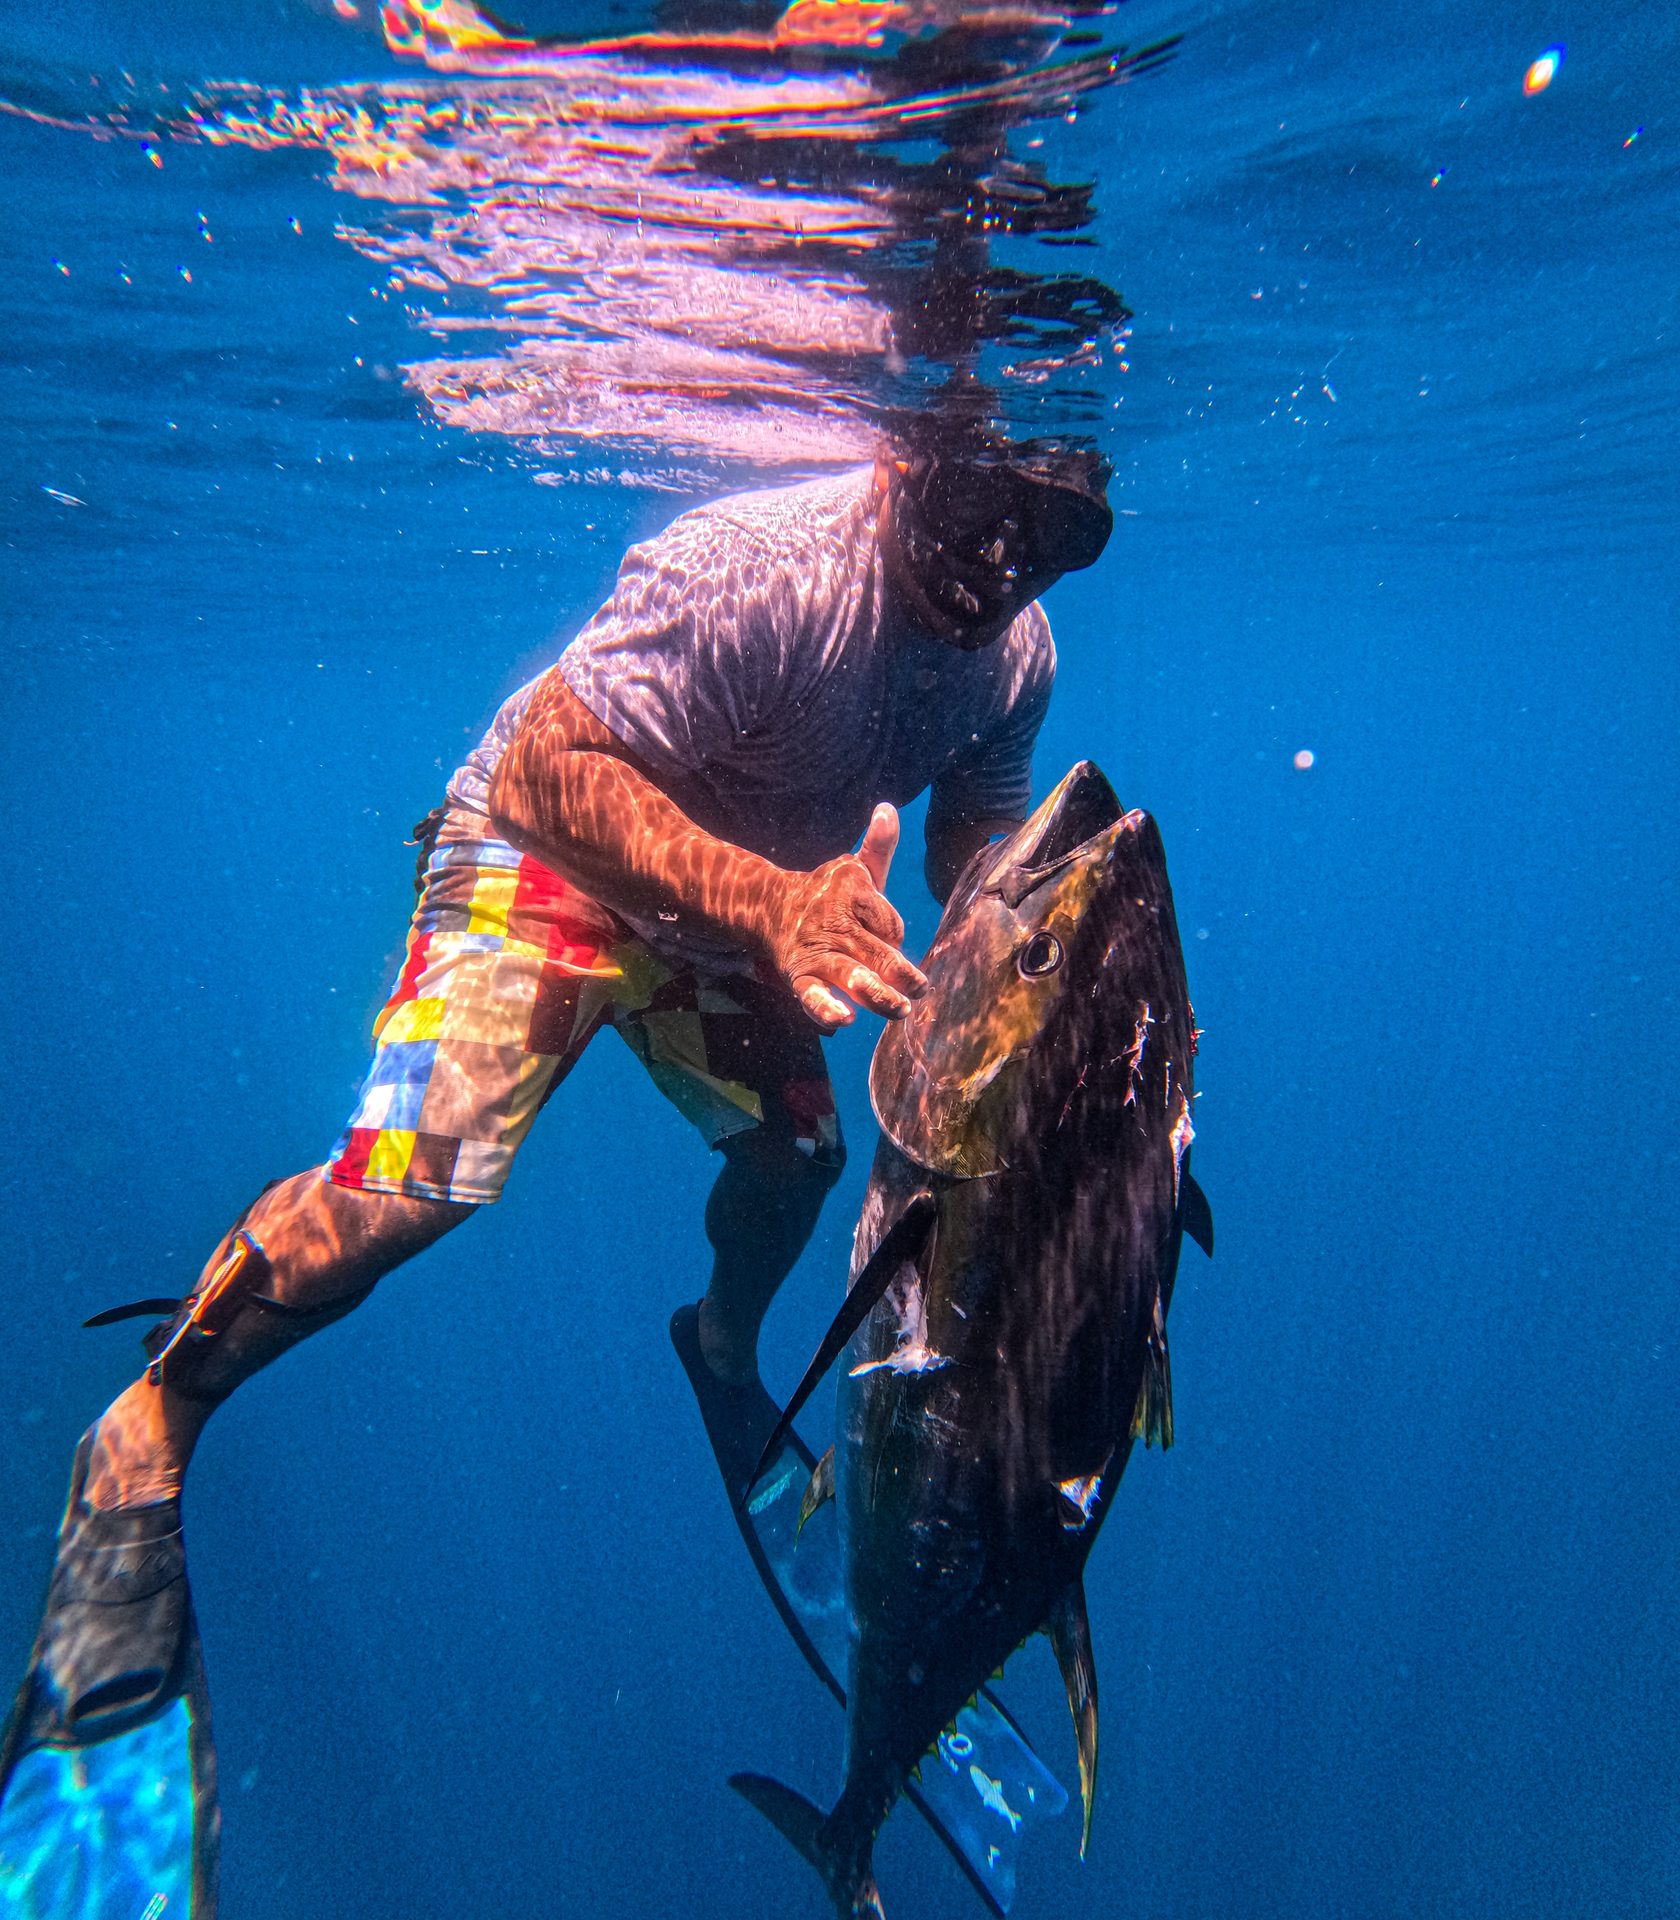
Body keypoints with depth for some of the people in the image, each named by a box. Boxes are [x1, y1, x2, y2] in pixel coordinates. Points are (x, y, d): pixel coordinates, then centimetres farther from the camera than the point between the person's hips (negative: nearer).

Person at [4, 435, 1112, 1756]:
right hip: (545, 857, -6)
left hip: (749, 895, 7)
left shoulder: (1017, 650, -8)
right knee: (408, 1181, -23)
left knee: (800, 1148, 6)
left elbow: (978, 852, 2)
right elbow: (549, 768, -35)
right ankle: (142, 1447, 8)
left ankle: (724, 1349, 42)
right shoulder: (752, 564, -31)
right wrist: (766, 904, -49)